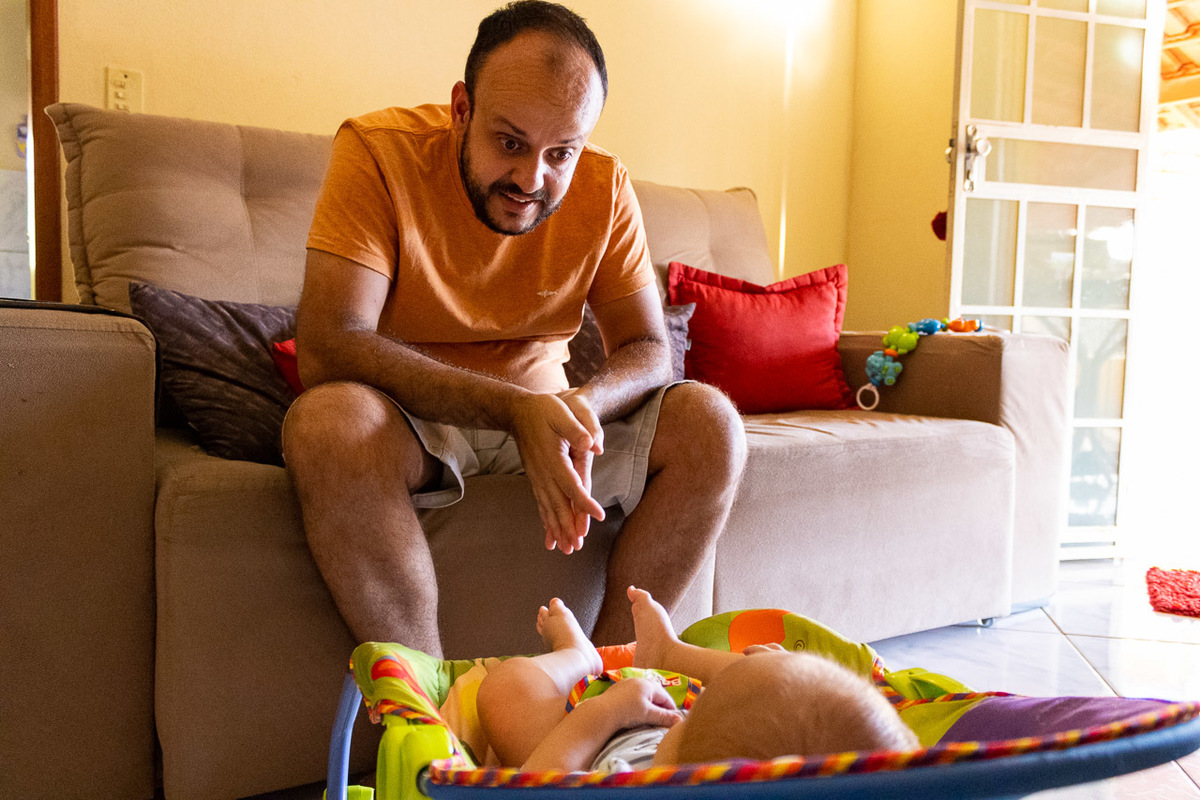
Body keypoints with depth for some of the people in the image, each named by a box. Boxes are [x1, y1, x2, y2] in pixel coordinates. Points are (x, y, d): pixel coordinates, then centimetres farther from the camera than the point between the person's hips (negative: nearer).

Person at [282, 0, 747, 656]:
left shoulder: (604, 188, -5)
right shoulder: (377, 150, -17)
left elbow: (646, 351, -5)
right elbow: (327, 346, -27)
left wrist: (582, 403, -29)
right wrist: (513, 407, -37)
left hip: (538, 410, 4)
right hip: (413, 416, -3)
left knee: (709, 423, -18)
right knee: (327, 422, -36)